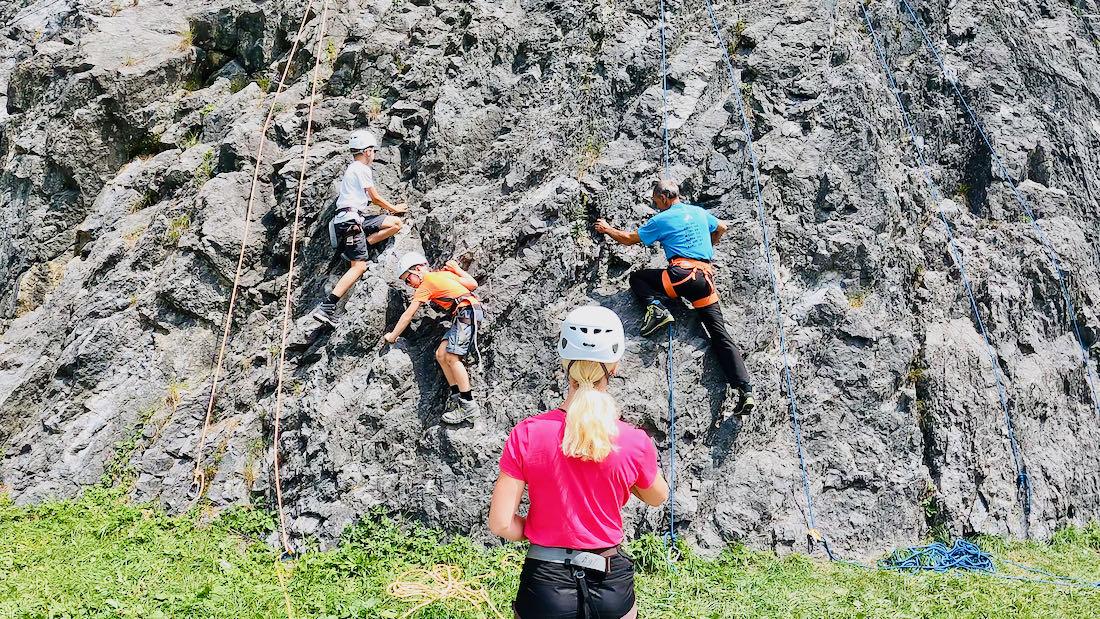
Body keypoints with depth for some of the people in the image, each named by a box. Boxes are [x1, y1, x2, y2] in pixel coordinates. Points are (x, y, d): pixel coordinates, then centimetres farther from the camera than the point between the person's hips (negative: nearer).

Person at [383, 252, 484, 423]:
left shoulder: (426, 284, 1)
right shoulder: (445, 273, 22)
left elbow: (407, 315, 6)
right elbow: (473, 284, 15)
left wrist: (392, 336, 16)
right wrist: (456, 269, 22)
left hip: (467, 312, -10)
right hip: (463, 317, 10)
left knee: (452, 357, -18)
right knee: (441, 354, 5)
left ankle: (470, 406, -20)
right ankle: (456, 395, 0)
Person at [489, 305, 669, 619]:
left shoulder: (527, 434, -16)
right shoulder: (635, 442, -14)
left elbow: (501, 524, -13)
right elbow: (658, 497, 7)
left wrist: (539, 531, 5)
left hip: (545, 585, 0)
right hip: (612, 585, 1)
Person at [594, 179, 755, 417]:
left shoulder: (662, 219, 5)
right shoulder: (699, 212, 20)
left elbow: (629, 239, 14)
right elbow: (722, 228, 38)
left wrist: (607, 229, 31)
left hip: (682, 274, -5)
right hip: (706, 277, 5)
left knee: (637, 278, 16)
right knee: (720, 335, 2)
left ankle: (655, 307, -12)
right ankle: (745, 391, -8)